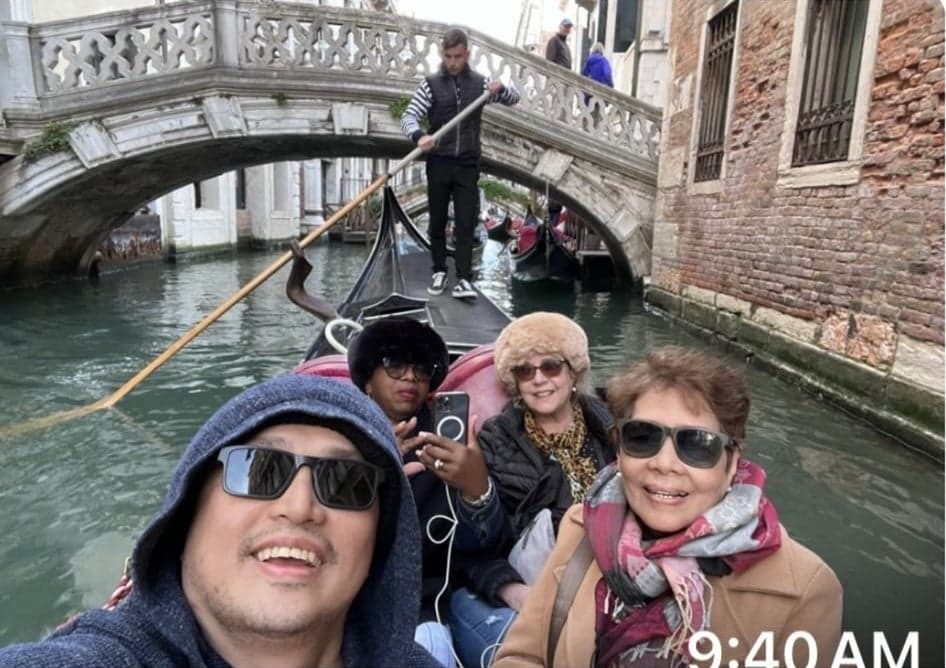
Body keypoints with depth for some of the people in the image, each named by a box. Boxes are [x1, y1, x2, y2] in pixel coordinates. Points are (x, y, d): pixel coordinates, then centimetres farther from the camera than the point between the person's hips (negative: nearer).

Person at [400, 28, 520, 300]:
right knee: (437, 221, 8)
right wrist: (419, 136, -31)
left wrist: (501, 89, -12)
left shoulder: (479, 83, 6)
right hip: (439, 163, -1)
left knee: (466, 223, -2)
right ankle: (439, 271, 23)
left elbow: (513, 98, 12)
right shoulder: (431, 84, 0)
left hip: (468, 165, 1)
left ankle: (464, 279, 0)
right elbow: (409, 116, -8)